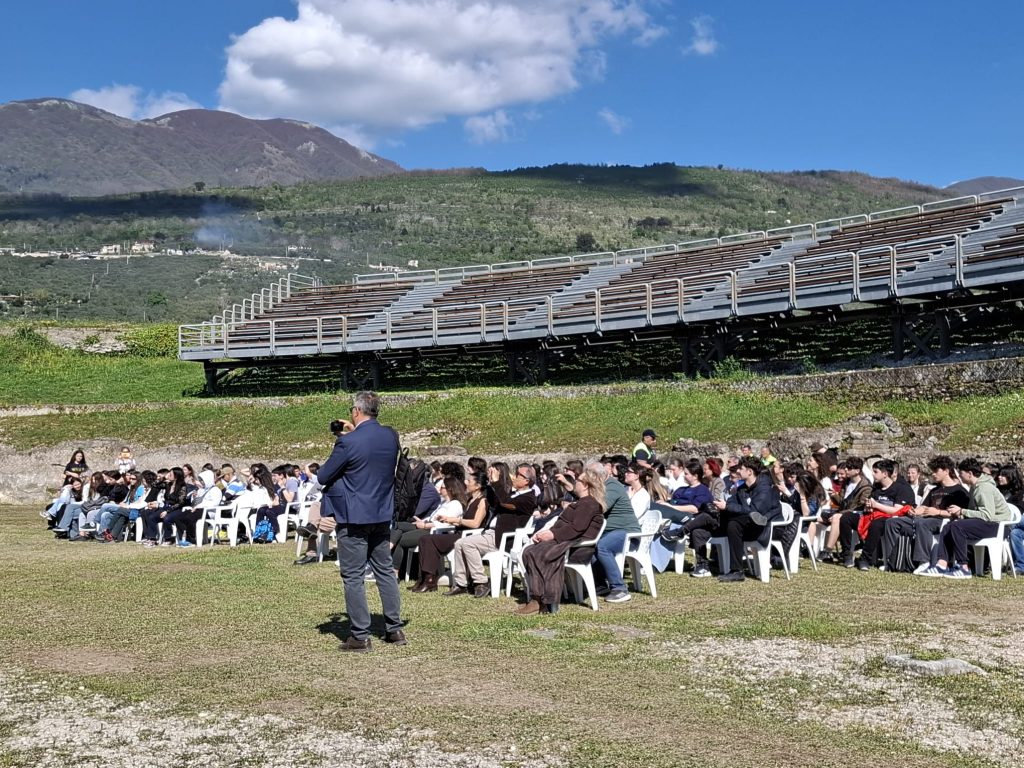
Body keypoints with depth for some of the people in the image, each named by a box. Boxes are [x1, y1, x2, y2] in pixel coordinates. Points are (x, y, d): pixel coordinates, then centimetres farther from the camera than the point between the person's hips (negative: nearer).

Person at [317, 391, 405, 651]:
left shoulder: (347, 443, -19)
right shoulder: (391, 436, 0)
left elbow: (322, 477, -8)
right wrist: (355, 432, 18)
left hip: (353, 517, -6)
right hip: (382, 514, 6)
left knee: (353, 576, 2)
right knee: (385, 571, 15)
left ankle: (360, 636, 4)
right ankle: (394, 629, 19)